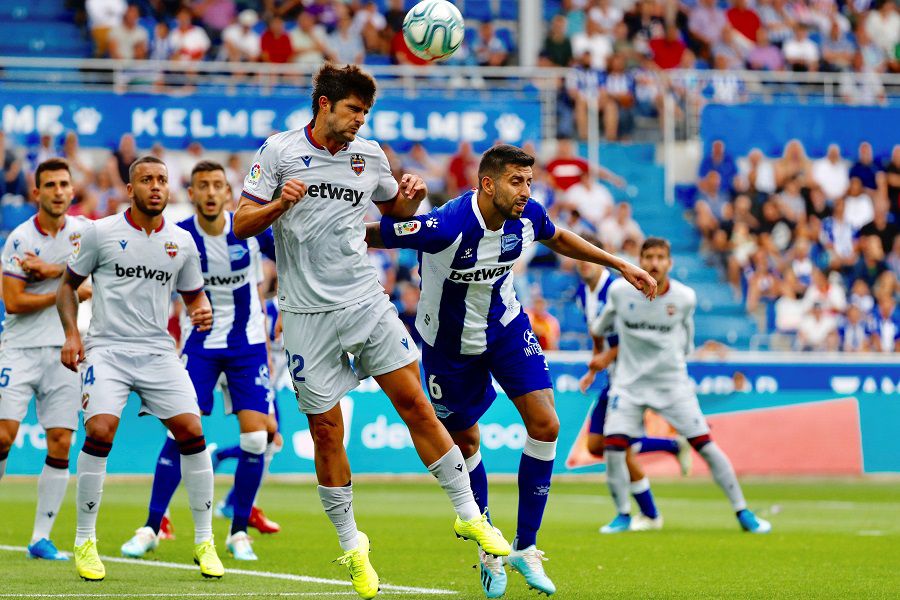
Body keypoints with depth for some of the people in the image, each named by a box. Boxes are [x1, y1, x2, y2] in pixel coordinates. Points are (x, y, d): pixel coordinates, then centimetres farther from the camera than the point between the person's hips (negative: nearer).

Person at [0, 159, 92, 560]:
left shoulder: (83, 230, 5)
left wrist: (51, 271, -17)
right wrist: (72, 291, -9)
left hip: (63, 350, 3)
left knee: (61, 444, -2)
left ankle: (41, 538, 4)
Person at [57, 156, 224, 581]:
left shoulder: (182, 242, 9)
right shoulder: (100, 233, 0)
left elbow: (193, 294, 21)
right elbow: (68, 284, 10)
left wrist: (202, 312, -2)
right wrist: (71, 334, -3)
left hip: (159, 351, 3)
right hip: (106, 350, -3)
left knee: (191, 432, -10)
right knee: (100, 431, -21)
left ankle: (204, 541, 5)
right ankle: (85, 541, -5)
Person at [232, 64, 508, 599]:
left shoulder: (369, 155, 8)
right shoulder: (279, 151, -3)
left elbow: (396, 208, 24)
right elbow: (242, 225, -3)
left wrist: (413, 197, 1)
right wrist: (280, 203, -23)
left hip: (367, 303, 3)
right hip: (308, 314, -3)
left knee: (415, 403, -4)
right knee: (326, 430, 0)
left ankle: (469, 515, 5)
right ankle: (351, 546, 14)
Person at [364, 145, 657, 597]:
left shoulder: (527, 217, -16)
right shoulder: (445, 227, -35)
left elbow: (558, 238, 9)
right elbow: (369, 235, -25)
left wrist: (619, 264, 11)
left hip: (507, 328, 4)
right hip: (450, 341, -4)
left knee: (545, 427, -9)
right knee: (465, 443, 8)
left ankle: (525, 547, 4)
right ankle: (488, 551, 29)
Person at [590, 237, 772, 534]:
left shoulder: (685, 298, -8)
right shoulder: (620, 291, -8)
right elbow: (600, 328, 13)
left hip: (672, 382, 0)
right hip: (629, 383, 0)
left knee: (705, 445, -6)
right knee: (614, 446, -16)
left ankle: (742, 512, 6)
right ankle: (623, 515, 5)